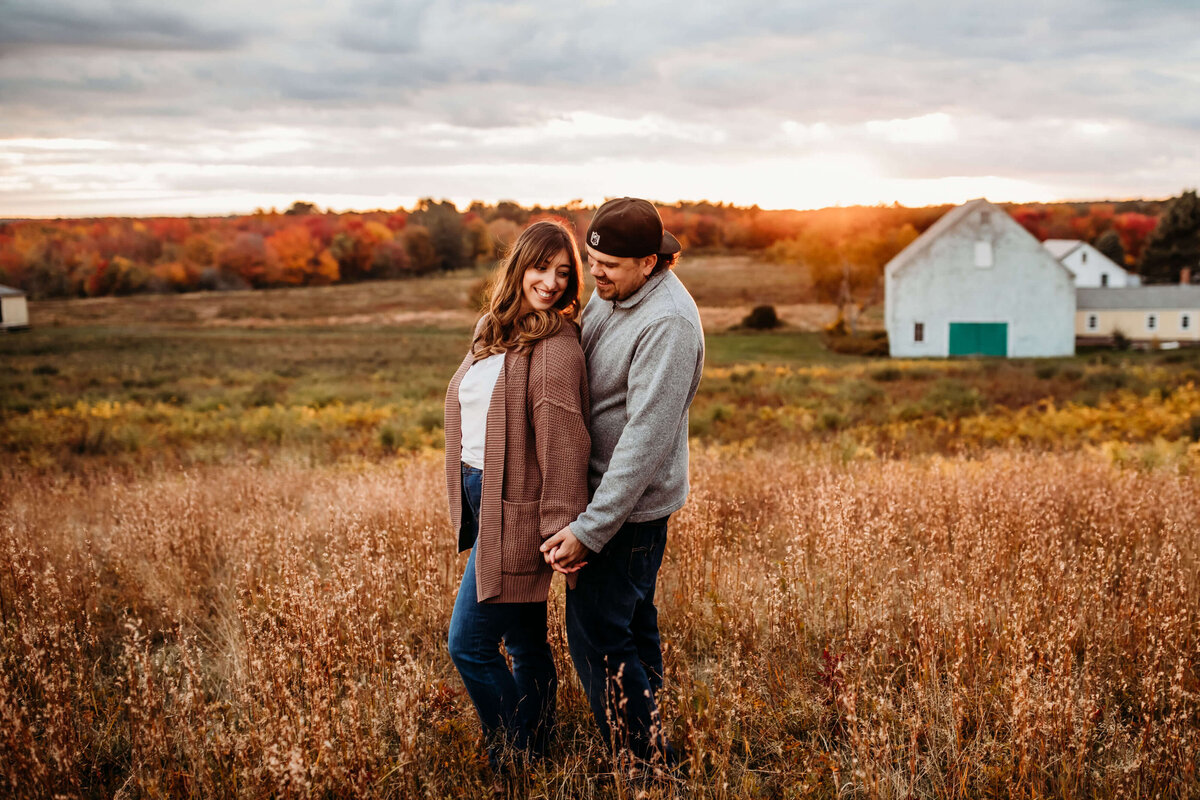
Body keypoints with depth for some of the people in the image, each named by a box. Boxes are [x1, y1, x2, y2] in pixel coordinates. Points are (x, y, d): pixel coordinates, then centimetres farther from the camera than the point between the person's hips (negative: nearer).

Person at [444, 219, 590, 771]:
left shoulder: (556, 345, -15)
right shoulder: (493, 332, 10)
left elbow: (563, 440, -19)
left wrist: (562, 527, -20)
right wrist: (462, 501, 17)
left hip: (515, 511, -8)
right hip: (483, 500, 8)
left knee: (470, 644, -3)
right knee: (525, 644, 17)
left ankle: (516, 765, 12)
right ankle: (538, 753, 31)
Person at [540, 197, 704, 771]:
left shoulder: (668, 324, -25)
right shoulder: (611, 294, 3)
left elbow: (647, 438, -28)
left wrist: (590, 529, -28)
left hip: (629, 506, -9)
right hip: (609, 487, 9)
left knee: (598, 638, -3)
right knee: (633, 623, 19)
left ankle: (651, 767, 9)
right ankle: (647, 744, 34)